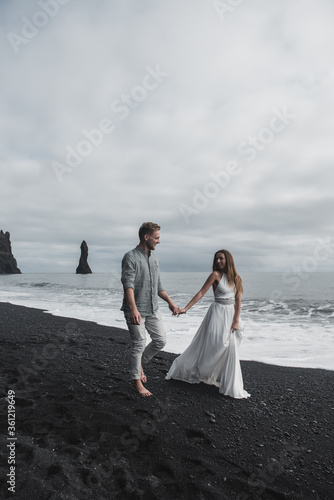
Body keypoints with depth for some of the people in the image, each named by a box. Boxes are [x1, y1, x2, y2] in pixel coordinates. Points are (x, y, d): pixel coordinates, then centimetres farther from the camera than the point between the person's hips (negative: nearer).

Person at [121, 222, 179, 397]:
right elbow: (128, 285, -23)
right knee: (139, 345, 2)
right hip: (136, 311, -7)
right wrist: (133, 309, -33)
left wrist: (170, 302, 17)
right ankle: (137, 383, 19)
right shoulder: (131, 257, -12)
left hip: (153, 309, 7)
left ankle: (139, 363, 32)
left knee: (160, 340, 9)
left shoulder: (154, 259, 13)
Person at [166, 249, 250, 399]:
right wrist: (185, 308, -16)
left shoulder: (236, 278, 6)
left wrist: (236, 320, -4)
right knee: (211, 346, -3)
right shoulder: (216, 275, -8)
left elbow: (238, 301, 4)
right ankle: (186, 371, 18)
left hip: (230, 314, 5)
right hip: (217, 313, -5)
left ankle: (231, 386, 24)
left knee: (231, 350, 7)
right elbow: (201, 293, -10)